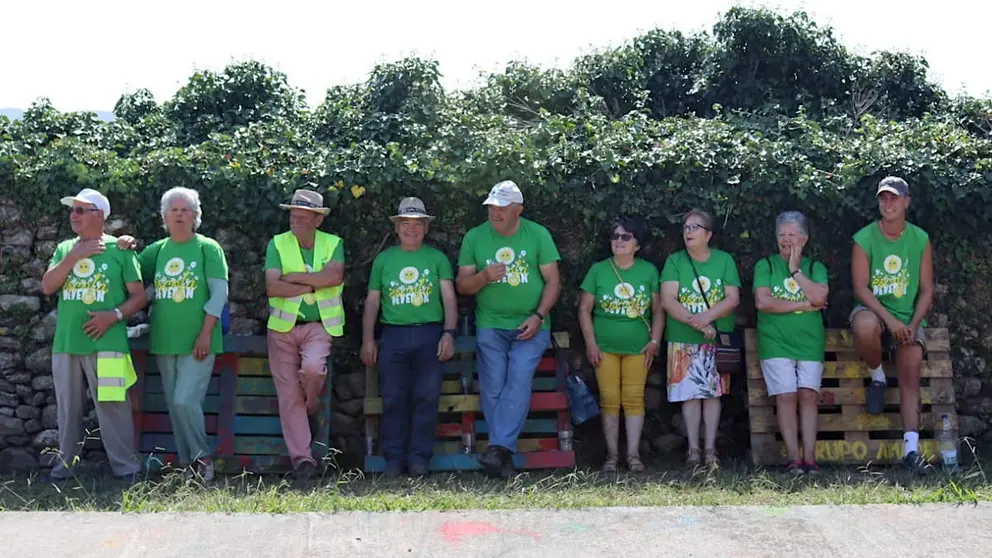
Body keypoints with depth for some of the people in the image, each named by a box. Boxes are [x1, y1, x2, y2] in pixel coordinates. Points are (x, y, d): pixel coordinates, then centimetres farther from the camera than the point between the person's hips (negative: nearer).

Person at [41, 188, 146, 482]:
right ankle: (66, 463, 20)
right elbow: (47, 287, -1)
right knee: (68, 406, 10)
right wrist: (74, 256, -9)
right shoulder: (65, 249, 12)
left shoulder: (119, 249, -1)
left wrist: (114, 315, -17)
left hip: (106, 343, -4)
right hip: (65, 343, 4)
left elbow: (139, 296, -1)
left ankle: (127, 467, 1)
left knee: (112, 406, -5)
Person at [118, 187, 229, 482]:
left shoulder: (208, 248, -1)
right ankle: (186, 463, 17)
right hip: (164, 342, 5)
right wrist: (126, 250, 1)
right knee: (174, 404, 8)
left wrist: (206, 333, -13)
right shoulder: (156, 250, 12)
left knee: (185, 400, -14)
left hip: (197, 342, -5)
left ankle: (202, 457, 4)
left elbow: (219, 292, -6)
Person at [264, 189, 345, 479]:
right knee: (288, 394, -2)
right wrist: (314, 284, -11)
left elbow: (335, 276, -17)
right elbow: (272, 287, -11)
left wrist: (294, 276, -16)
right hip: (283, 326, 1)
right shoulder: (277, 244, 2)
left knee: (312, 366, -29)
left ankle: (311, 408, 5)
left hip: (319, 324, -1)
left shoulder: (333, 243, 3)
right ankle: (301, 457, 5)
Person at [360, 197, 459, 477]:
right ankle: (394, 458, 1)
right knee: (393, 397, -5)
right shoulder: (383, 260, 17)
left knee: (427, 395, -10)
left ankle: (419, 456, -4)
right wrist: (368, 339, 6)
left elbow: (449, 297, 6)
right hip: (393, 333, 1)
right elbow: (372, 301, 15)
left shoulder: (437, 258, 13)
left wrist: (449, 333, -8)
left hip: (430, 332, -1)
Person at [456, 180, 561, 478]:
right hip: (490, 326, 2)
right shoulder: (474, 238, 3)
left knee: (519, 383, -16)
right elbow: (462, 285, 5)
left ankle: (498, 447, -20)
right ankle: (505, 455, 2)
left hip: (530, 326, -2)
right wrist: (484, 276, -16)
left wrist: (538, 316, -13)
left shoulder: (538, 235, -1)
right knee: (493, 389, -3)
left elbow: (553, 280, -1)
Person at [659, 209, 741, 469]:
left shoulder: (724, 260, 4)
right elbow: (668, 300, -8)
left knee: (713, 392, 3)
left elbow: (733, 299, -3)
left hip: (717, 339, 1)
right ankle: (693, 450, 5)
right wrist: (695, 323, -20)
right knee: (690, 393, -1)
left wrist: (708, 316, -20)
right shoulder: (675, 261, 2)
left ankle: (711, 450, 8)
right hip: (684, 340, 0)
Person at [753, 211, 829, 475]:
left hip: (810, 341, 2)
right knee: (786, 395, -11)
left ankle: (810, 456, -8)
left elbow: (819, 297, -8)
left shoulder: (815, 267, 12)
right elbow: (762, 302, -8)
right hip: (775, 341, -1)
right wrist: (803, 305, -6)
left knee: (809, 395, -8)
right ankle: (794, 457, -9)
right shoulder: (765, 265, 7)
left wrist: (795, 270, -5)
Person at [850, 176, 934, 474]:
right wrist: (890, 319, -22)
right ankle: (877, 376, -9)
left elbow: (926, 289, 3)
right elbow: (860, 288, -11)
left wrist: (913, 324, -13)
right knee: (865, 325, -39)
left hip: (908, 316, 2)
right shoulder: (864, 238, -6)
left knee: (911, 376, -14)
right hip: (872, 309, -2)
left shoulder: (921, 239, 2)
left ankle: (911, 449, -15)